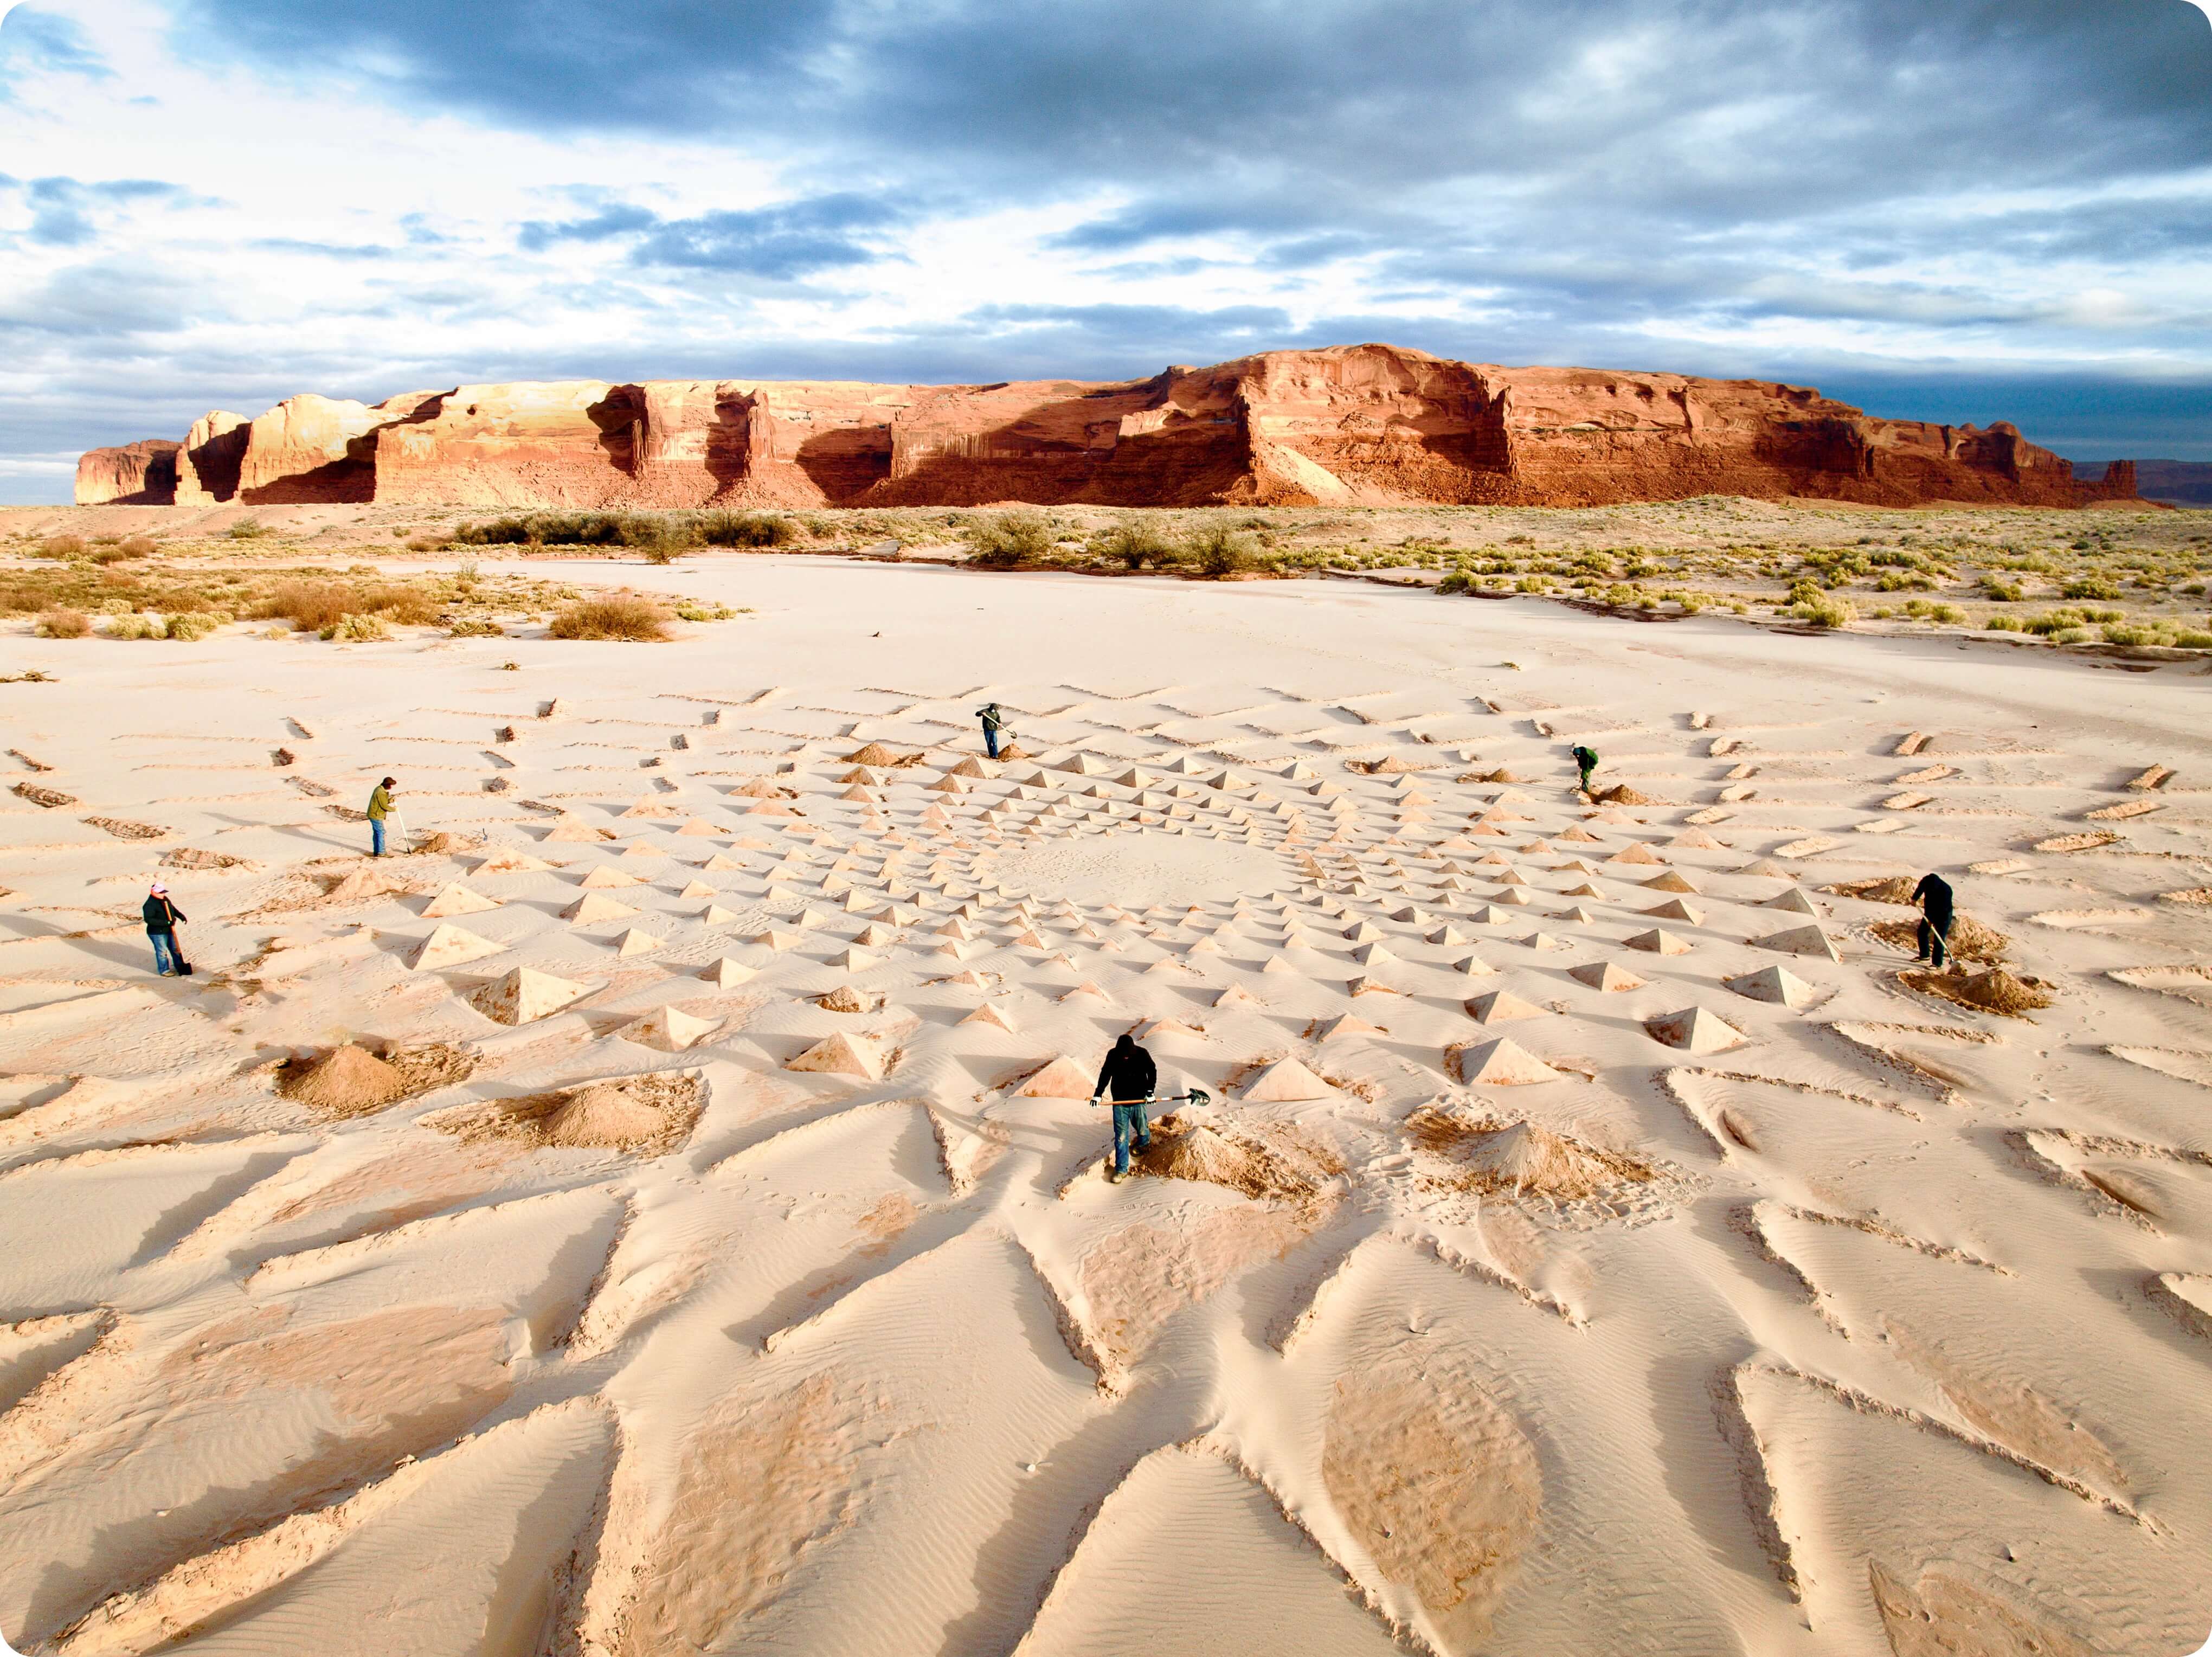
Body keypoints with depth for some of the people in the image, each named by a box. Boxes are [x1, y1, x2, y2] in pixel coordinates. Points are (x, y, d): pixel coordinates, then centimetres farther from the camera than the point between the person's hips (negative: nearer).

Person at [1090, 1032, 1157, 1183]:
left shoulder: (1142, 1054, -13)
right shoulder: (1113, 1056, -10)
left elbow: (1152, 1072, 1)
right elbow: (1105, 1074, 3)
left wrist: (1150, 1091, -9)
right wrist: (1098, 1094, -4)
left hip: (1138, 1100, 0)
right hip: (1119, 1102, 0)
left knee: (1142, 1129, 16)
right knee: (1121, 1137, -1)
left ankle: (1145, 1144, 53)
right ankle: (1121, 1170, 6)